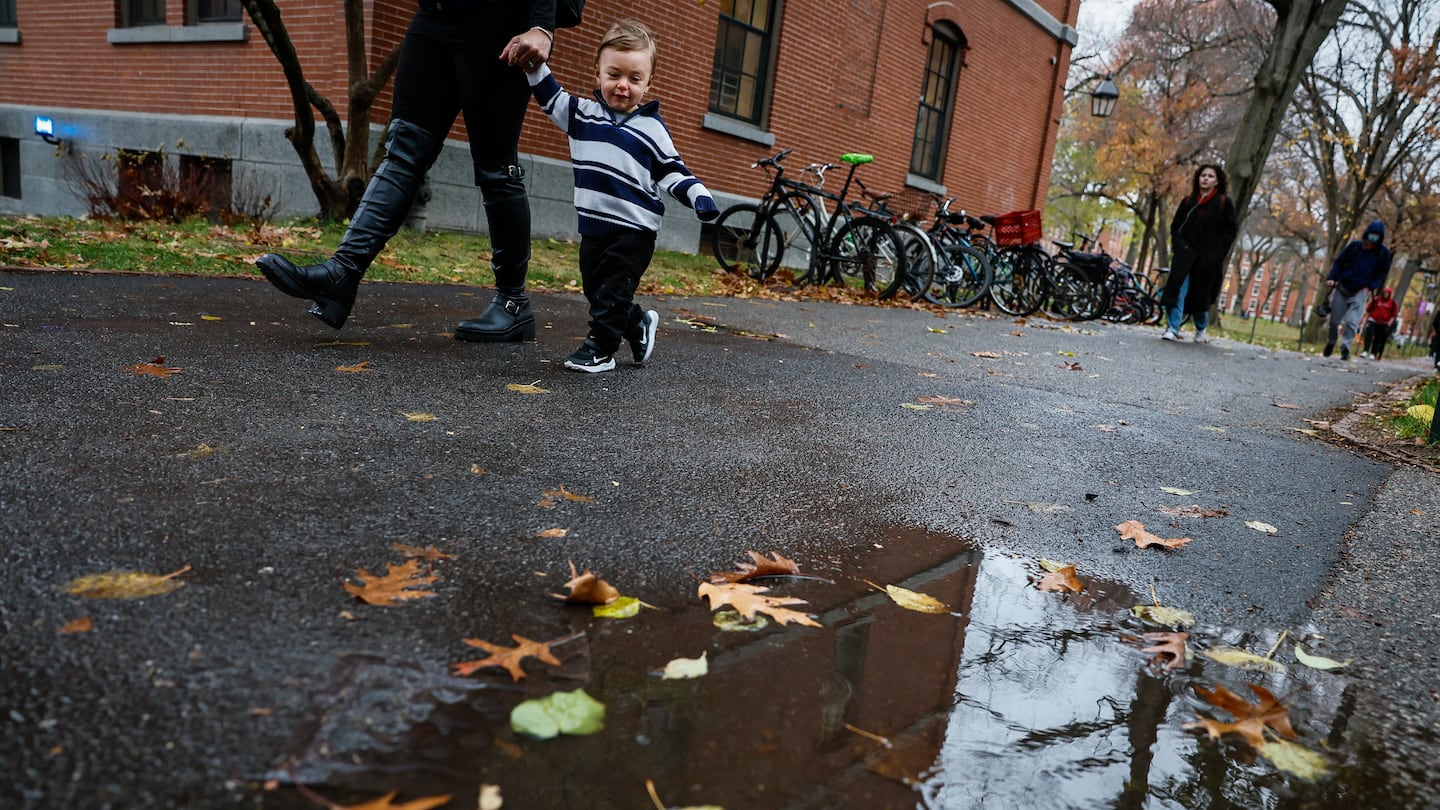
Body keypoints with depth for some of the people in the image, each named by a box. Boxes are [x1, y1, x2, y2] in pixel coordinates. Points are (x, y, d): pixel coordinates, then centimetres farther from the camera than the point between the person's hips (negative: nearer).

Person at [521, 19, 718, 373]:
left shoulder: (652, 128, -1)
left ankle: (600, 346, 6)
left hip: (634, 229, -5)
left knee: (613, 291, -5)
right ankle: (639, 325, 32)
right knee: (594, 287, 13)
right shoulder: (583, 113, 7)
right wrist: (534, 65, 0)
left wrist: (698, 196, -14)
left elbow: (671, 170, 0)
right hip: (594, 226, 5)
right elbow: (551, 96, 15)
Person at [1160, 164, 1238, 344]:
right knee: (1178, 289, -13)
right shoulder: (1188, 201, 12)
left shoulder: (1224, 204, 3)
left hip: (1208, 258, -1)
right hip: (1185, 253, 2)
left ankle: (1201, 330, 25)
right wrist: (1177, 245, 3)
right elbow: (1176, 226, 18)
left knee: (1201, 294, 6)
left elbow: (1230, 231, 1)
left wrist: (1218, 253, -9)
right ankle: (1172, 328, -16)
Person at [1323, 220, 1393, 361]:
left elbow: (1382, 274, 7)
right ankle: (1330, 343, 28)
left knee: (1352, 322, -14)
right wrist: (1332, 278, -6)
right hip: (1342, 288, 1)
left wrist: (1370, 287, -7)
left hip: (1360, 292, -1)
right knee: (1334, 320, 7)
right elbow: (1339, 262, 7)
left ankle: (1345, 348, -11)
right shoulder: (1355, 246, 2)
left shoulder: (1383, 253, 1)